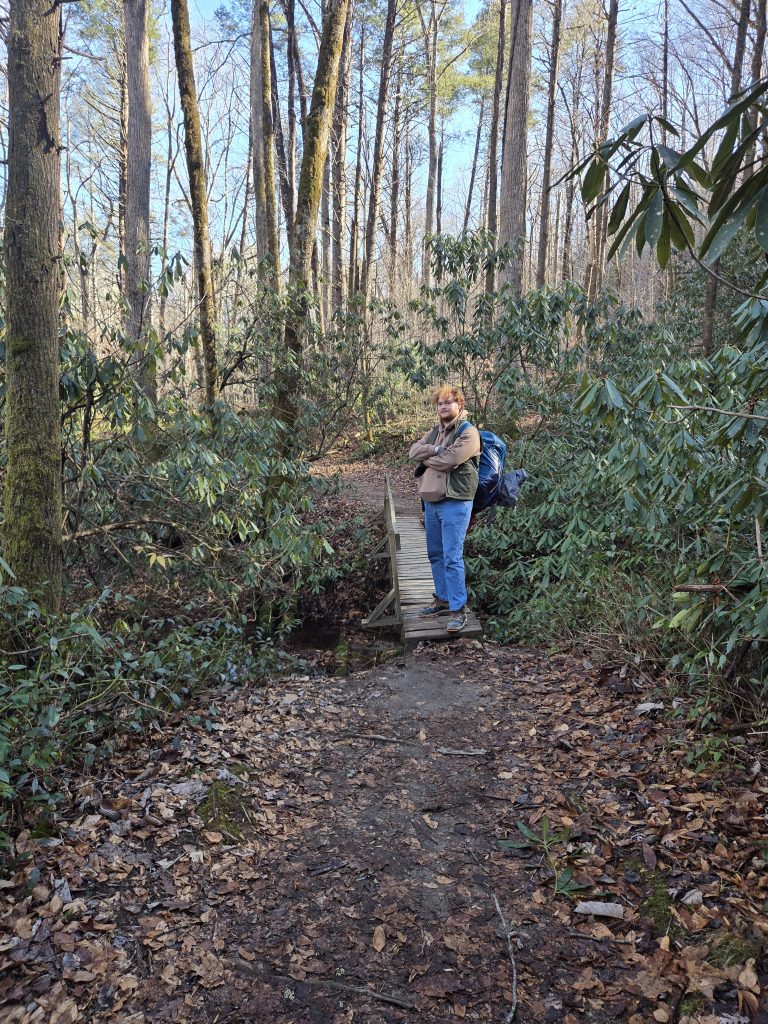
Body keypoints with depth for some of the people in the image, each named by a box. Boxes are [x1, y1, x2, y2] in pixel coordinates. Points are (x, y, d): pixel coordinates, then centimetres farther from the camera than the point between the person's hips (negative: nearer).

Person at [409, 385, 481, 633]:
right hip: (431, 501, 8)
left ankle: (458, 609, -3)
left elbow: (447, 461, -20)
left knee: (452, 558, -9)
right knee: (435, 555, 16)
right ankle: (443, 599, 28)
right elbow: (413, 451, 2)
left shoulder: (468, 432, -8)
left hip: (455, 502, -8)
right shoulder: (434, 432, 17)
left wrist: (426, 457, -2)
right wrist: (435, 450, -13)